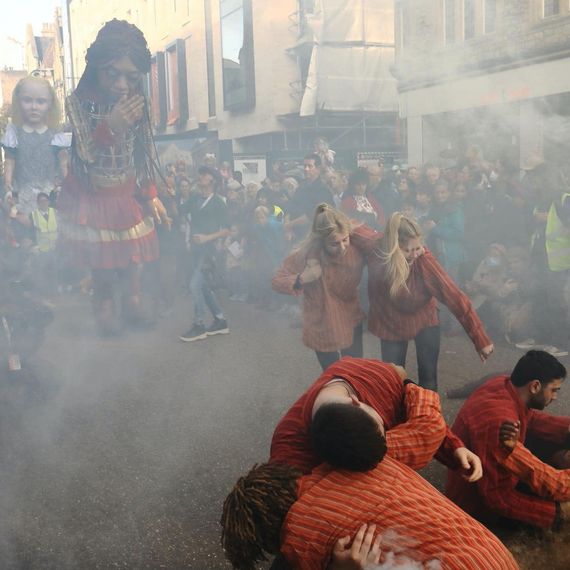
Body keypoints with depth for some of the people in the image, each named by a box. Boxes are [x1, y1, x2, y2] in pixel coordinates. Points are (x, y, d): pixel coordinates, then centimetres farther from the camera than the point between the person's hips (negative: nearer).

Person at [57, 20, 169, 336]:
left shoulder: (136, 103, -5)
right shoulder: (79, 102, -17)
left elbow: (144, 155, 3)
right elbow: (87, 154, -21)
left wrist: (151, 196, 4)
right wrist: (111, 126, -38)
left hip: (128, 195, 3)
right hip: (92, 196, -3)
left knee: (133, 256, 10)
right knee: (101, 262, 5)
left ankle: (132, 299, 32)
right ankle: (104, 302, 29)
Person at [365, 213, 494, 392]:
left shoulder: (423, 259, -32)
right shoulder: (377, 257, -27)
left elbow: (454, 296, -32)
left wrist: (480, 339, -33)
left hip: (424, 319, -1)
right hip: (391, 323, 1)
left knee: (428, 379, 2)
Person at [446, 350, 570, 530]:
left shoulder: (504, 383, -12)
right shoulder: (499, 422, -38)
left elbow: (530, 419, 8)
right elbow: (499, 498, -32)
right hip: (479, 503, -9)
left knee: (552, 439, 1)